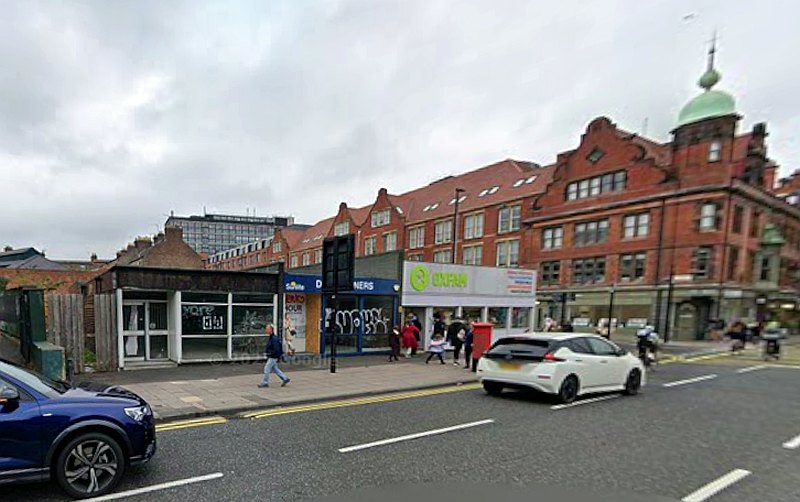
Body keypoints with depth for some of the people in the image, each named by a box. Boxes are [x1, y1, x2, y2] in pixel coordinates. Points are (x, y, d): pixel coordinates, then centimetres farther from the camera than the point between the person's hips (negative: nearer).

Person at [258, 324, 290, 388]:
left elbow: (276, 349, -24)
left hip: (273, 357, -10)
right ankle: (285, 379, 20)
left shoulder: (274, 338, -21)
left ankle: (265, 383, 9)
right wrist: (266, 352, 9)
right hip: (271, 357, 10)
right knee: (275, 369, 14)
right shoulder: (270, 338, 11)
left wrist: (268, 354, -21)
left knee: (267, 369, -3)